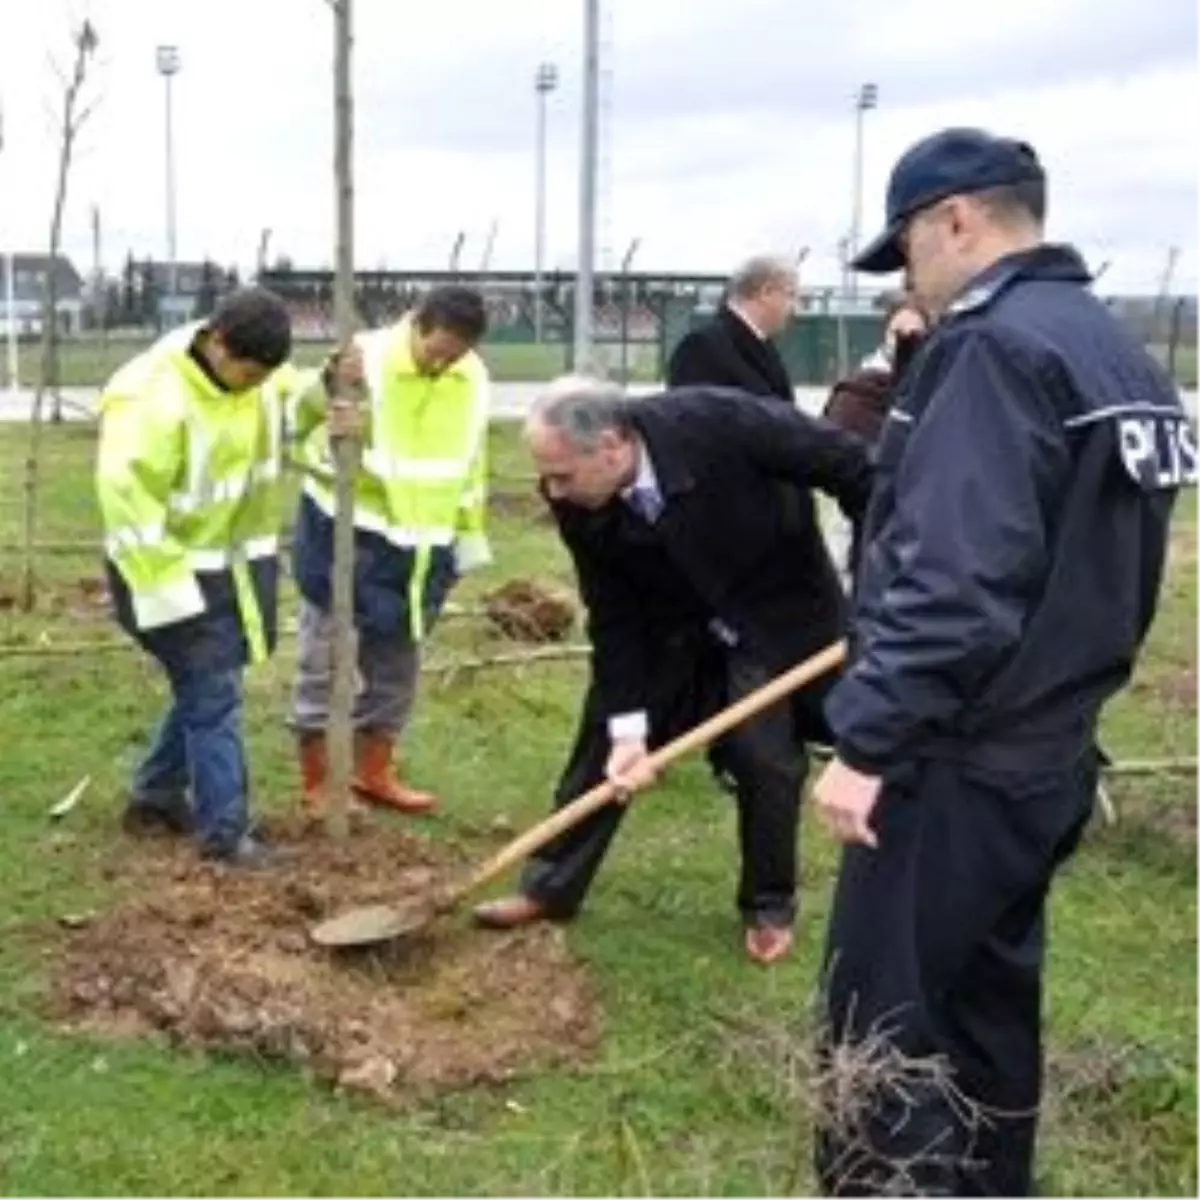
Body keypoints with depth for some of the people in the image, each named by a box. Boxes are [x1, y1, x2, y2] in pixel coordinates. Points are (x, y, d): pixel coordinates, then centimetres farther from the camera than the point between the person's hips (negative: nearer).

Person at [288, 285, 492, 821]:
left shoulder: (474, 377, 0)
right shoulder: (363, 359, -16)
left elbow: (473, 461, 12)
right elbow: (307, 438, -12)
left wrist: (471, 533, 15)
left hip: (422, 543, 5)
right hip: (347, 533, -5)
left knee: (397, 663, 15)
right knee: (324, 660, 3)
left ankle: (374, 772, 30)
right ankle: (316, 782, 16)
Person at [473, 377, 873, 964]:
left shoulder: (717, 421, -36)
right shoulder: (579, 502, -23)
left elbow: (846, 461, -25)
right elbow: (612, 618, -14)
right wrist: (627, 726, -19)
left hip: (777, 611, -3)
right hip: (671, 622, 4)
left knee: (764, 758, -5)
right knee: (604, 737, 4)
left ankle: (769, 906, 18)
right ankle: (549, 887, 19)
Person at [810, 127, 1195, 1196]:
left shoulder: (994, 348, -18)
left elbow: (955, 582, -28)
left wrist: (867, 739, -24)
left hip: (958, 764, -9)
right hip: (1048, 753, 9)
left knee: (886, 1026, 1)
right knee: (988, 1007, 20)